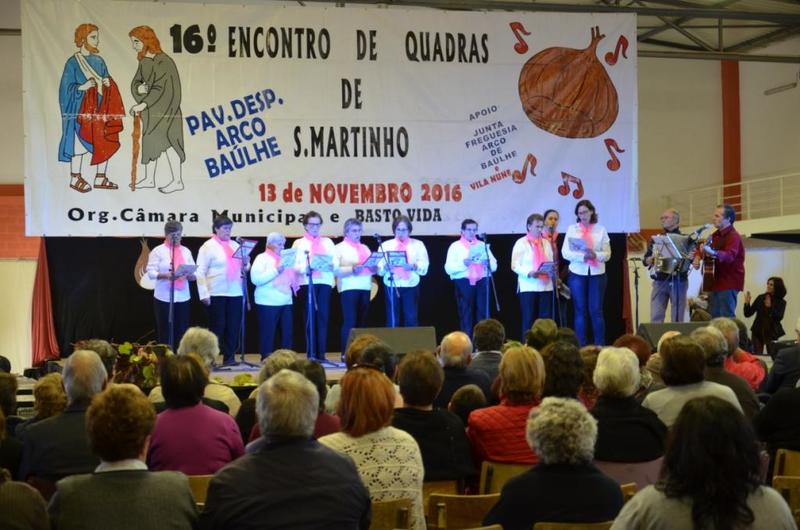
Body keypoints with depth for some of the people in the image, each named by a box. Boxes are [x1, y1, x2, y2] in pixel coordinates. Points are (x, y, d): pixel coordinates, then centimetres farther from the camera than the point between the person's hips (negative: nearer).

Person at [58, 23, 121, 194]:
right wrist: (82, 87, -23)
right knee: (80, 143, -5)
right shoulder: (73, 62, -8)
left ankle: (100, 178, 15)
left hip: (100, 108, 6)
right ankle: (75, 179, 7)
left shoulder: (99, 61, 9)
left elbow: (107, 78, 17)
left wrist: (107, 82, -5)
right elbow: (67, 87, -8)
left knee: (105, 143, 5)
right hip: (80, 108, -6)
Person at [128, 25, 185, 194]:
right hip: (152, 110, 9)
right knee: (150, 140, 13)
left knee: (164, 140, -11)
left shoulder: (163, 62, -18)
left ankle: (177, 181, -8)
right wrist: (139, 88, -20)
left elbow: (160, 88, -23)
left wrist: (143, 105, -27)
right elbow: (135, 83, 4)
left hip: (164, 107, -9)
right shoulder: (144, 62, 7)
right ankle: (149, 179, 22)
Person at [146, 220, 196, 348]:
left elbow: (194, 275, 11)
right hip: (164, 297, -4)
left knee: (181, 331, 4)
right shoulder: (158, 251, 0)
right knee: (165, 331, -1)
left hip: (183, 297, 4)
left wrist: (189, 274, -12)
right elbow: (151, 272, -8)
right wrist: (166, 275, -25)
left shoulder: (186, 251, 13)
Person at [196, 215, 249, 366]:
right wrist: (204, 294, -14)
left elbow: (244, 268, 23)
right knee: (217, 326, -2)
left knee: (233, 326, 4)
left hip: (235, 292, 5)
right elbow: (200, 272, -6)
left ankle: (229, 357, 12)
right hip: (216, 294, -5)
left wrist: (246, 263, -1)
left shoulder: (235, 245, 15)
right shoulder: (208, 246, -1)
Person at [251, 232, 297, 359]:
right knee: (268, 331, -3)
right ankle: (266, 358, 3)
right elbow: (256, 279, -14)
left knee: (287, 331, 2)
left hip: (286, 301, 6)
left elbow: (291, 276, 25)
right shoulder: (262, 258, -1)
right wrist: (276, 271, -16)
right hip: (268, 302, -6)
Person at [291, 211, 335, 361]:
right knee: (309, 318, -4)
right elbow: (295, 265, 0)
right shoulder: (299, 243, 11)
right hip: (307, 282, -2)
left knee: (323, 317, -3)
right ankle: (311, 354, -1)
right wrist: (307, 266, -18)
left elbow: (335, 262, 10)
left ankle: (321, 354, -1)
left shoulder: (327, 242, 18)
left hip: (325, 282, 2)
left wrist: (330, 265, -12)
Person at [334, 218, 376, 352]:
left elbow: (373, 267, 21)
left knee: (361, 321, 5)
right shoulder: (340, 248, 4)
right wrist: (351, 269, -22)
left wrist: (374, 268, -3)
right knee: (349, 321, -10)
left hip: (365, 288, 6)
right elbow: (335, 269, -8)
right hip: (349, 288, -6)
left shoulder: (365, 248, 22)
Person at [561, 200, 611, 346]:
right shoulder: (572, 229, 5)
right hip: (577, 274, 0)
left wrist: (595, 255, -19)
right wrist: (582, 256, -18)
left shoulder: (601, 229, 6)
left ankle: (600, 345, 4)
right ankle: (581, 346, 8)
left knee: (596, 311, -1)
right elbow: (566, 253, -3)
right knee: (580, 311, 3)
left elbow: (607, 254, 2)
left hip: (597, 274, 0)